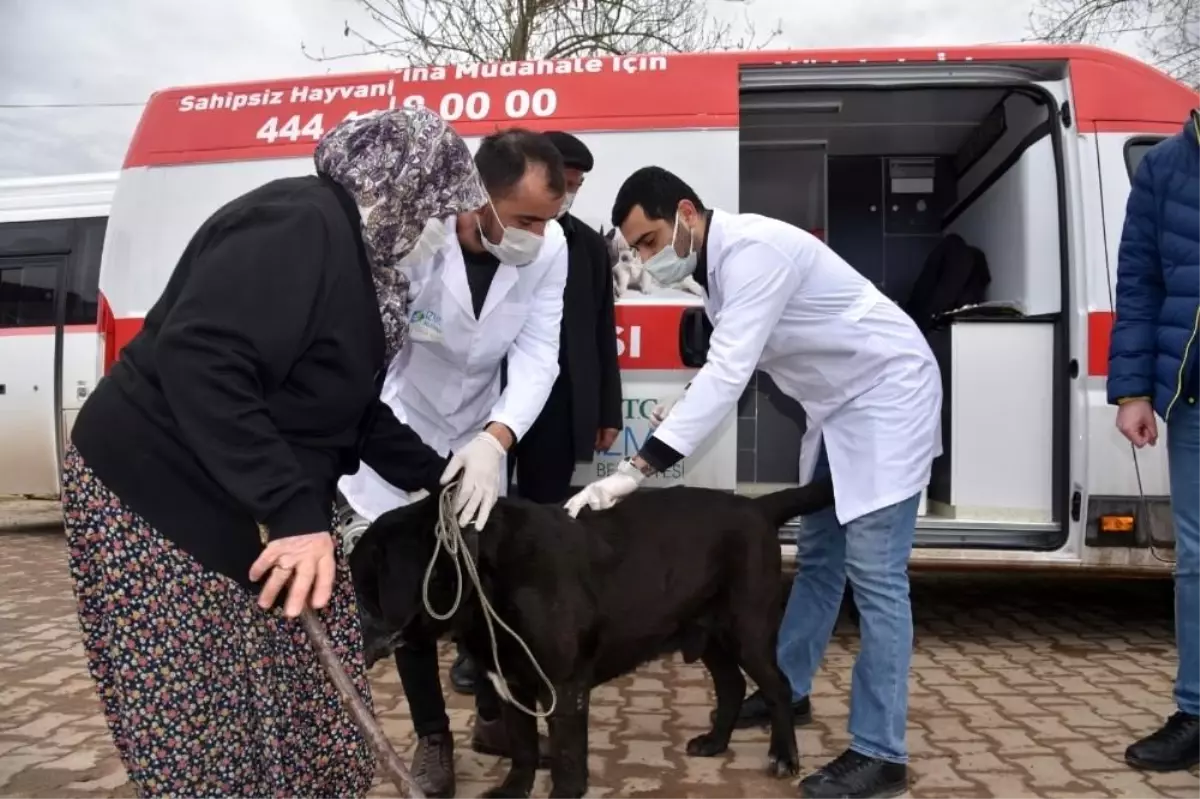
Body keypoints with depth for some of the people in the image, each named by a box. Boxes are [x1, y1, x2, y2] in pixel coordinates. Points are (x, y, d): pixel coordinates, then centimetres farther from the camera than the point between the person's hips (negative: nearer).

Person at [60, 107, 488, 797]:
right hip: (153, 503, -10)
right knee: (203, 738, 0)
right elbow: (200, 364, -33)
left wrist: (437, 475, 17)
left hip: (242, 510, 10)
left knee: (297, 715, 13)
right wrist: (292, 512, -33)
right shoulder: (297, 224, -21)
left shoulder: (354, 252, 11)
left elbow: (351, 409, 18)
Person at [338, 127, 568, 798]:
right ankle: (433, 735, 26)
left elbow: (537, 356, -20)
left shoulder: (549, 247, -18)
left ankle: (495, 715, 35)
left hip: (480, 441, 4)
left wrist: (495, 442, -36)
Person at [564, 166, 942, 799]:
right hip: (838, 405, 10)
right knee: (817, 556, 17)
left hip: (888, 394, -10)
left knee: (874, 573, -10)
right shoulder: (718, 265, 3)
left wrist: (636, 469, -39)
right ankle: (787, 688, 32)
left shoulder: (752, 249, -27)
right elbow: (728, 369, 10)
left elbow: (726, 374, -36)